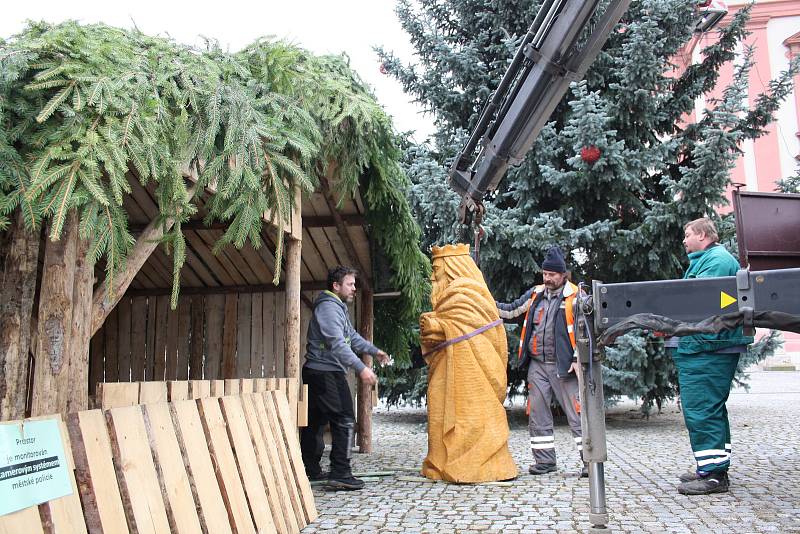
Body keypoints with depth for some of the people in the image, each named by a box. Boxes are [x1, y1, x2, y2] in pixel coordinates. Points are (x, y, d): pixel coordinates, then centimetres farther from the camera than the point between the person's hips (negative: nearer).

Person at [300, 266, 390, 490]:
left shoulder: (339, 308, 21)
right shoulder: (328, 307, -14)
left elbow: (352, 336, 31)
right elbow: (337, 344, -25)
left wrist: (374, 350, 29)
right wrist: (361, 368, -31)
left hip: (317, 373, 11)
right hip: (325, 373, -11)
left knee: (316, 422, 15)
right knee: (344, 420, -11)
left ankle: (310, 470, 23)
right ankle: (340, 473, -11)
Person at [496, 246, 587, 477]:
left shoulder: (575, 296, -3)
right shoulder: (535, 294, 12)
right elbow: (511, 310, 16)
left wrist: (577, 359, -11)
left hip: (563, 366, -5)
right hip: (537, 365, 5)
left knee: (577, 414, -4)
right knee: (538, 414, 7)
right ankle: (545, 460, 17)